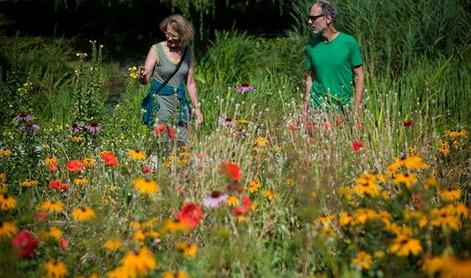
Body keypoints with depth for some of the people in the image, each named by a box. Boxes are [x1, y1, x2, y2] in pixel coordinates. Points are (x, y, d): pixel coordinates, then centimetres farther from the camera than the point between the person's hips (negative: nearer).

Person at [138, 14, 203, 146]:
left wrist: (196, 108, 13)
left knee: (181, 144, 1)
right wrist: (141, 76, -33)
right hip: (160, 102, -4)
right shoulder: (156, 50, -6)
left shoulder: (188, 52, 5)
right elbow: (145, 80, -10)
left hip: (180, 104, 4)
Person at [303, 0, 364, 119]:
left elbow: (359, 76, -3)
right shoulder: (311, 46, 2)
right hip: (317, 107, 2)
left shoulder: (349, 42, -6)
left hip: (343, 108, -2)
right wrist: (305, 109, 4)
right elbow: (310, 78, 8)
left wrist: (357, 107, -8)